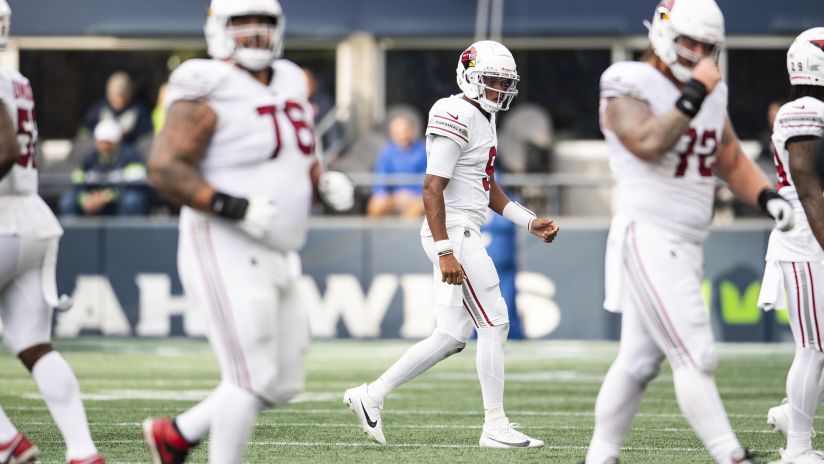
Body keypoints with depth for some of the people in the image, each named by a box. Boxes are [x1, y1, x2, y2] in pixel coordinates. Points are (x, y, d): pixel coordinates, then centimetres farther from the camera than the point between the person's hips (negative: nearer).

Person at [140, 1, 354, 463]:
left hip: (274, 260, 9)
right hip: (226, 251, -9)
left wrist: (327, 183, 2)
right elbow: (166, 168, -19)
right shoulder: (210, 92, -12)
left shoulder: (288, 84, 13)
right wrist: (236, 208, -26)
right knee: (253, 377, -11)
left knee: (283, 384, 11)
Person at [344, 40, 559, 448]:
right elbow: (432, 189, -20)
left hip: (463, 235, 10)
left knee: (451, 337, 10)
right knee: (494, 323, -7)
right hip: (453, 234, -10)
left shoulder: (483, 118, 16)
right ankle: (495, 427, -1)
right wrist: (446, 254, -25)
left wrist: (530, 223, 17)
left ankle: (371, 396, 15)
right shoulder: (457, 119, -15)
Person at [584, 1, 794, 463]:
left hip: (686, 247, 8)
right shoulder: (629, 86, -9)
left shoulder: (712, 94, 14)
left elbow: (732, 160, 21)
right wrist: (694, 95, -22)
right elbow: (648, 143, -25)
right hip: (648, 237, -8)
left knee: (638, 361, 12)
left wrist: (768, 196, 4)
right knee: (696, 356, -13)